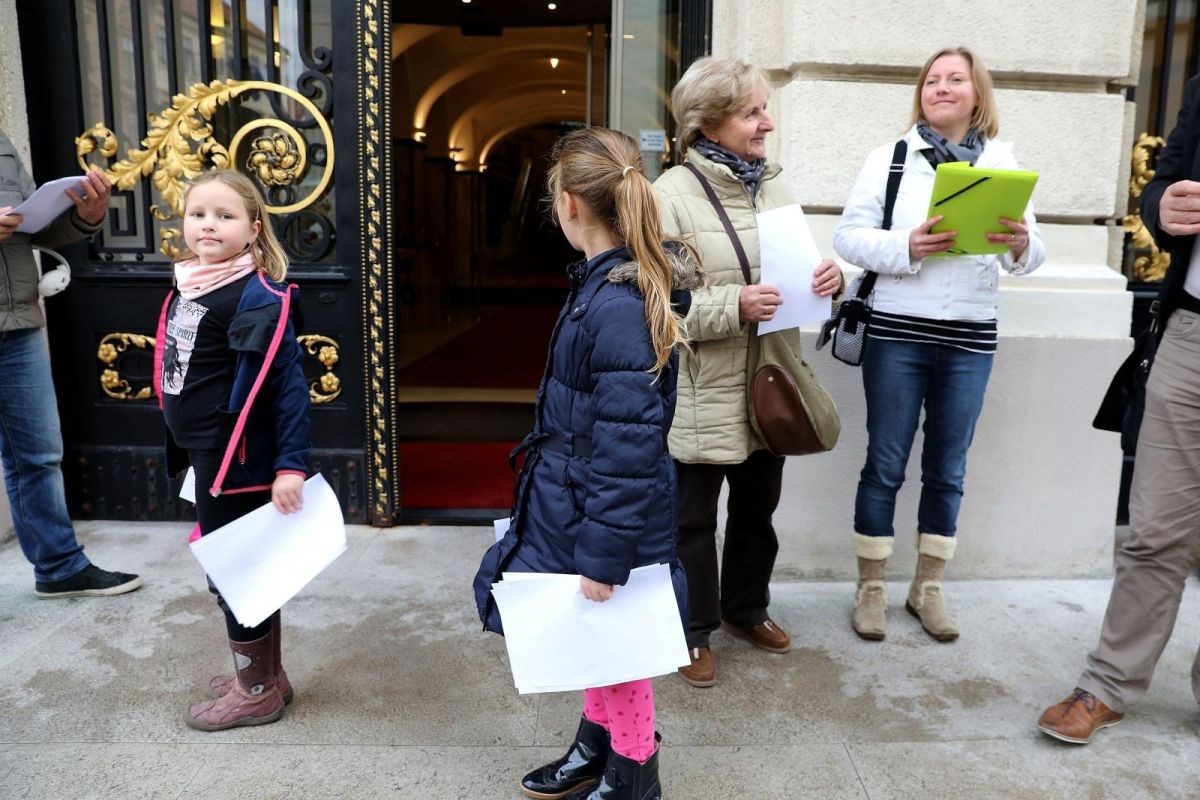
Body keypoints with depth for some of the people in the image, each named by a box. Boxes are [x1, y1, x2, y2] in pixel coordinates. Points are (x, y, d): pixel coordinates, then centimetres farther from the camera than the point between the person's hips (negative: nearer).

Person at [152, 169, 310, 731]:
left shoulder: (256, 297, -19)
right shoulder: (187, 287, 8)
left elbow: (288, 381, -22)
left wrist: (291, 464, -25)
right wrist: (188, 450, 19)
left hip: (236, 458, -9)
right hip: (206, 454, 9)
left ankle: (256, 693, 23)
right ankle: (266, 674, 36)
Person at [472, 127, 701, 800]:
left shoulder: (620, 303, -28)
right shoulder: (603, 280, 3)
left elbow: (627, 447, -27)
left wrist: (604, 558, -21)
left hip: (609, 513, -9)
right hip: (579, 497, 9)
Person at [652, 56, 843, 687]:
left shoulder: (773, 186, 10)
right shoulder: (672, 193, -12)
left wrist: (828, 276, -5)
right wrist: (732, 306, -27)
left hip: (768, 382, 7)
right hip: (703, 392, -6)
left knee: (758, 506, 20)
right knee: (693, 518, 8)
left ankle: (746, 608, 42)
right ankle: (695, 630, 28)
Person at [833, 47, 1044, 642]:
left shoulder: (1003, 163, 8)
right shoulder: (889, 158, 2)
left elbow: (1029, 255, 3)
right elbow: (848, 235, -6)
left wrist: (1021, 245, -20)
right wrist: (906, 246, -23)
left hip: (970, 339, 3)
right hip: (896, 332, -2)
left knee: (947, 470, 10)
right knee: (885, 466, 4)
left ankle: (928, 587, 26)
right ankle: (870, 587, 18)